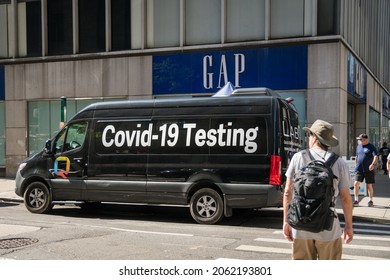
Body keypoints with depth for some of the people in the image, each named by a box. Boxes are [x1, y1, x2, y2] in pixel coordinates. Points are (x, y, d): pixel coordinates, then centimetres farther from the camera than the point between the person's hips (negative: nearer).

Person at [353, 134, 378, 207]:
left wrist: (373, 164, -32)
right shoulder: (359, 146, 12)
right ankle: (356, 200, 2)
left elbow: (376, 156, -17)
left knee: (369, 185, 4)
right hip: (359, 169, 4)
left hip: (368, 170, -4)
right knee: (356, 183, -7)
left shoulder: (371, 147, -5)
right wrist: (356, 165, 20)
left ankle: (371, 201, 19)